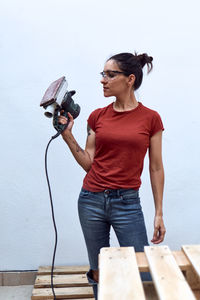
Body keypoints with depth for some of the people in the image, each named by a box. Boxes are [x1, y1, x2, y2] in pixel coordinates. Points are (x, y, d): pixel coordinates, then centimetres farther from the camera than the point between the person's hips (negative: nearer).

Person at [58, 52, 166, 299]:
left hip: (127, 203, -2)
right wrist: (68, 135, -6)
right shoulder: (97, 116, 5)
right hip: (92, 200, 3)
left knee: (142, 278, 0)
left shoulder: (150, 118, -2)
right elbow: (88, 163, 4)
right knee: (98, 274, 14)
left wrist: (159, 213, 0)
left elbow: (156, 168, 1)